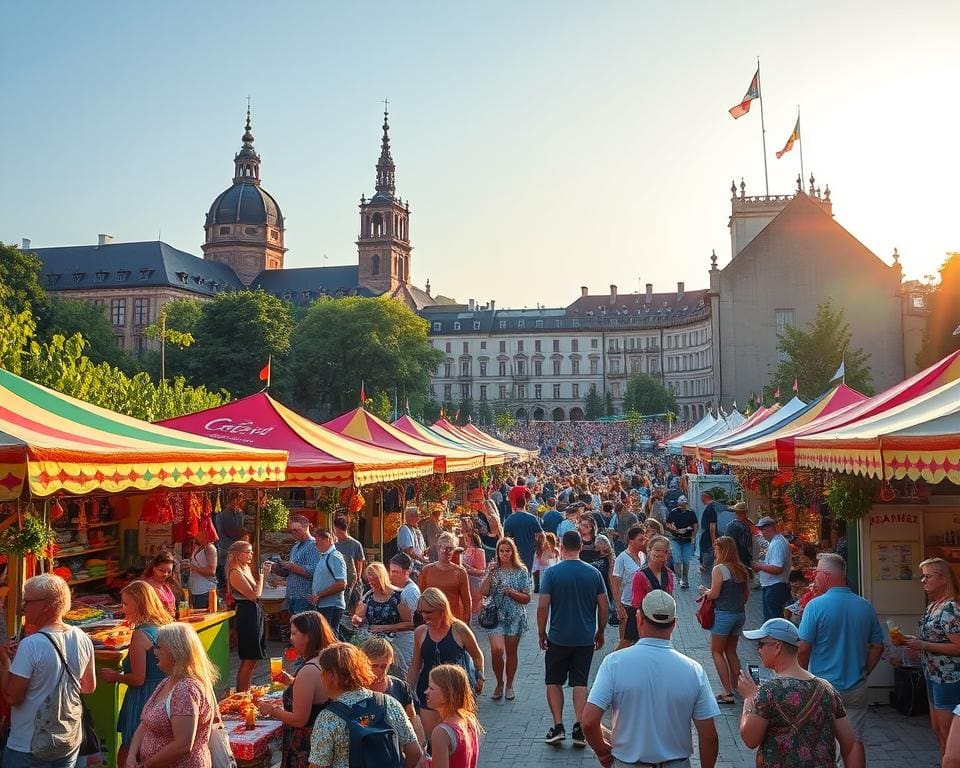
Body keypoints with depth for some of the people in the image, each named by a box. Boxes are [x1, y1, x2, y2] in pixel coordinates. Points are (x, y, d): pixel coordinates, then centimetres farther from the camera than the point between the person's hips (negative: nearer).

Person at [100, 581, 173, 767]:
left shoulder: (141, 635, -18)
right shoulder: (163, 627, 6)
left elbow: (138, 679, -17)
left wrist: (115, 676, -1)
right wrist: (121, 672, 19)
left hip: (144, 698, -8)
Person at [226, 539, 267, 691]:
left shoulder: (246, 569, 11)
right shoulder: (235, 573, -16)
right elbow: (254, 595, -19)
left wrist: (263, 574, 9)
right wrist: (261, 575, -10)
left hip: (255, 612, 10)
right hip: (247, 614, -10)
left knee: (252, 658, 14)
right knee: (249, 659, -5)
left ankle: (242, 693, 22)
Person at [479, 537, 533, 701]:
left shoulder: (521, 572, 1)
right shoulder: (493, 569, 4)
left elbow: (527, 598, -1)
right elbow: (483, 593, -6)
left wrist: (511, 592, -15)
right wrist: (490, 574, -13)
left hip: (515, 617, 0)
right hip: (496, 615, 0)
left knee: (511, 652, 7)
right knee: (497, 650, -14)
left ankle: (509, 685, 25)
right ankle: (499, 683, 9)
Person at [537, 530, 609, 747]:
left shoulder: (552, 573, -10)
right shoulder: (594, 573, -2)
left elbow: (543, 607, -12)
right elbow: (604, 606, 1)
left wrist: (541, 633, 1)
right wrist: (600, 633, 14)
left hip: (558, 638, -2)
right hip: (585, 638, 2)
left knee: (554, 682, 13)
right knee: (580, 683, 10)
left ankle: (558, 727, 6)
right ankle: (579, 729, 4)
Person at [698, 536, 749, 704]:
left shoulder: (719, 569, -14)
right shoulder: (742, 569, 7)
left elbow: (714, 594, -15)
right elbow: (746, 594, 12)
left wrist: (704, 591, 4)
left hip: (723, 614, -7)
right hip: (740, 613, 7)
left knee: (717, 652, 5)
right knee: (731, 651, 19)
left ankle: (728, 693, 0)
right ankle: (737, 687, 21)